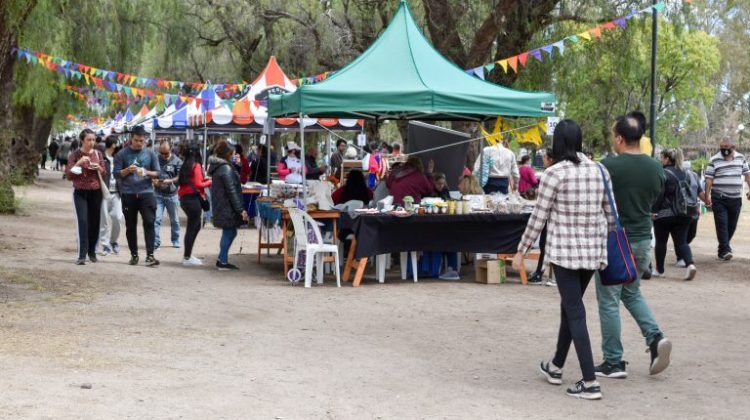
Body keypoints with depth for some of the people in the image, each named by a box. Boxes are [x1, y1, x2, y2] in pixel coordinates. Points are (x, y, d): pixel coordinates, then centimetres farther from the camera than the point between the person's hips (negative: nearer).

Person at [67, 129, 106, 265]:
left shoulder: (98, 154, 6)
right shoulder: (75, 154, -2)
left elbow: (104, 172, 12)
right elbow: (69, 175, -5)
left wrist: (98, 167, -10)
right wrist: (78, 163, -19)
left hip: (96, 192, 3)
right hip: (80, 192, -3)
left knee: (94, 222, 5)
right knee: (83, 222, -14)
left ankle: (92, 252, 21)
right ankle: (82, 255, -15)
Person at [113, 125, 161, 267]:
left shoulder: (150, 154, 7)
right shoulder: (122, 154, 4)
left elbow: (157, 173, 7)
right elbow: (117, 174, 2)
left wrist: (147, 173, -12)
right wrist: (128, 170, -16)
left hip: (146, 193, 0)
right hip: (128, 194, 0)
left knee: (149, 223, -9)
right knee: (131, 226, 7)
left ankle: (150, 255, -10)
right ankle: (134, 255, 17)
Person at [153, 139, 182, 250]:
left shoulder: (177, 161, -5)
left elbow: (180, 177, -8)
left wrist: (170, 181, -25)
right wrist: (154, 181, -15)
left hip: (172, 194, 0)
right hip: (158, 194, 0)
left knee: (174, 219, 13)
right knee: (156, 219, -8)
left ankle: (175, 240, 28)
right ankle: (156, 242, -5)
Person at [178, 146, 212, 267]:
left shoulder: (184, 166, 13)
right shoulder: (196, 166, -9)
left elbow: (183, 182, 12)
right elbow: (198, 184, -16)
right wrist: (209, 182, 0)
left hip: (184, 198, 8)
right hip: (194, 199, -8)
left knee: (196, 226, 18)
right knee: (192, 228, -3)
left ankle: (187, 254, 19)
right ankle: (187, 258, -1)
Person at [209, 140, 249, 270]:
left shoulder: (216, 167, 12)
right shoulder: (226, 168, -18)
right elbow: (231, 191, -20)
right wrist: (240, 210, -18)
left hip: (220, 206, 9)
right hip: (227, 207, -9)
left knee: (229, 233, 16)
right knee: (229, 233, 0)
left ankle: (222, 260, 20)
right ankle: (223, 262, 6)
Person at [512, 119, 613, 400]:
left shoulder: (554, 173, -11)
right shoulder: (599, 171, 5)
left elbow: (539, 217, -8)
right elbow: (610, 215, 8)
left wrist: (521, 251, 1)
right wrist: (611, 248, 21)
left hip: (564, 250, -6)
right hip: (594, 250, 6)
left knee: (574, 313, -2)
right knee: (569, 306, 21)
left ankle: (590, 382, -6)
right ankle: (556, 367, 34)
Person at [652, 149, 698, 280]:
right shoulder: (685, 174, 10)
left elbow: (658, 194, -17)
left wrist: (653, 210, -13)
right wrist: (694, 207, 20)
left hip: (664, 214, -6)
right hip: (684, 214, 6)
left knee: (661, 241, 9)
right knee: (681, 242, 7)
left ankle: (659, 270, 18)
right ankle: (690, 264, -16)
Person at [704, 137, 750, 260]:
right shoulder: (714, 160, -3)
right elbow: (709, 179, -5)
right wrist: (707, 195, -12)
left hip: (736, 198, 4)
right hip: (719, 198, -4)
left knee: (732, 225, 10)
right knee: (722, 224, -10)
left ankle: (724, 246, 27)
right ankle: (724, 250, -12)